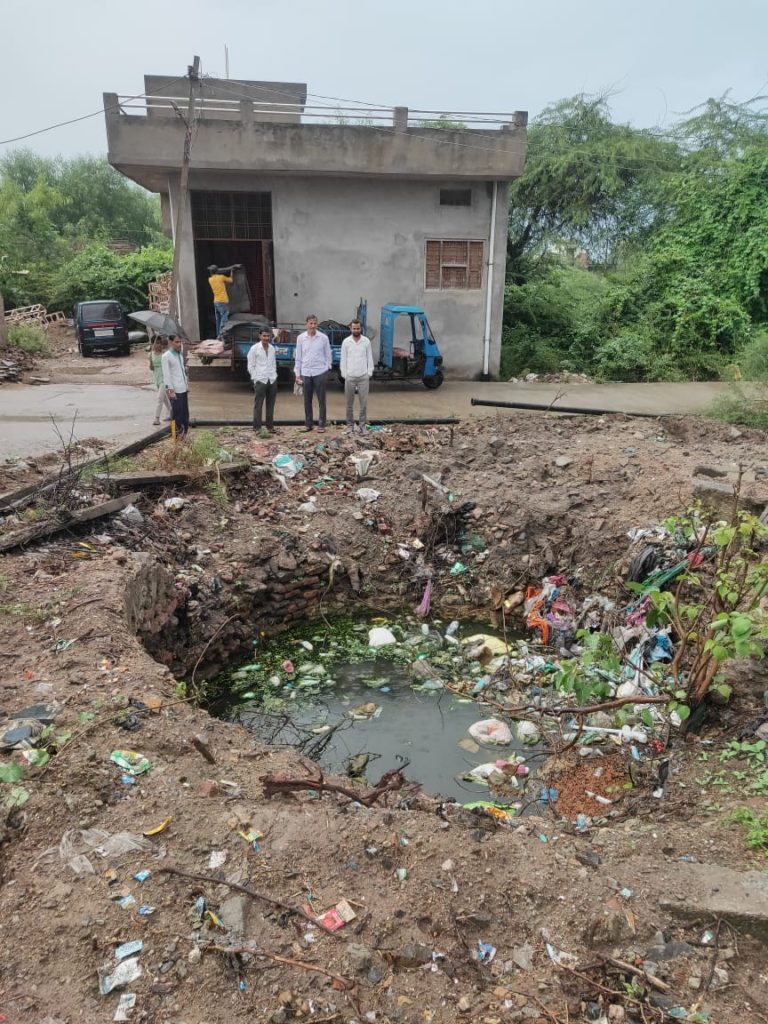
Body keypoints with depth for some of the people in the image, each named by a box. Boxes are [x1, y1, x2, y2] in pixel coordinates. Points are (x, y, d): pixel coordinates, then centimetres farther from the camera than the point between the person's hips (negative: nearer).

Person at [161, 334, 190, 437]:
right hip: (175, 390, -7)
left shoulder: (180, 354, 12)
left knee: (185, 412, 11)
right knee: (177, 413, -2)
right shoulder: (166, 356, -10)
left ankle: (184, 432, 20)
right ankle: (178, 433, 7)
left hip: (183, 389, 7)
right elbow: (166, 375, -13)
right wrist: (171, 390, -16)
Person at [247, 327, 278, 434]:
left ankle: (270, 426, 17)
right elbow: (250, 366, -3)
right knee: (258, 405, -2)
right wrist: (256, 378, -8)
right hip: (260, 381, -5)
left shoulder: (272, 348, 11)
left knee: (271, 405, 9)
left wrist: (274, 375, 10)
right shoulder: (254, 348, -3)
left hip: (272, 380, 5)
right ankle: (257, 427, 3)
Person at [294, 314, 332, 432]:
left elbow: (328, 356, 6)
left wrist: (327, 368, -3)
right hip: (306, 373, 2)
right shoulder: (301, 338, 3)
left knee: (321, 400, 1)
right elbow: (298, 357, 7)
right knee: (307, 400, 8)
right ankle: (308, 424, 18)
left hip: (320, 372, -2)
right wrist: (297, 374, 6)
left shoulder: (323, 338, -1)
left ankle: (321, 424, 8)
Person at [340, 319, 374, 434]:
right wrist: (344, 375, 0)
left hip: (363, 377, 0)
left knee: (363, 402, 0)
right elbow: (343, 359, 3)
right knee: (349, 403, 6)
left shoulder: (366, 341, 1)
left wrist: (369, 373, 0)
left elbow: (369, 358, 5)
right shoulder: (346, 342, 0)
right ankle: (350, 425, 15)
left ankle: (362, 425, 9)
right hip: (350, 377, 0)